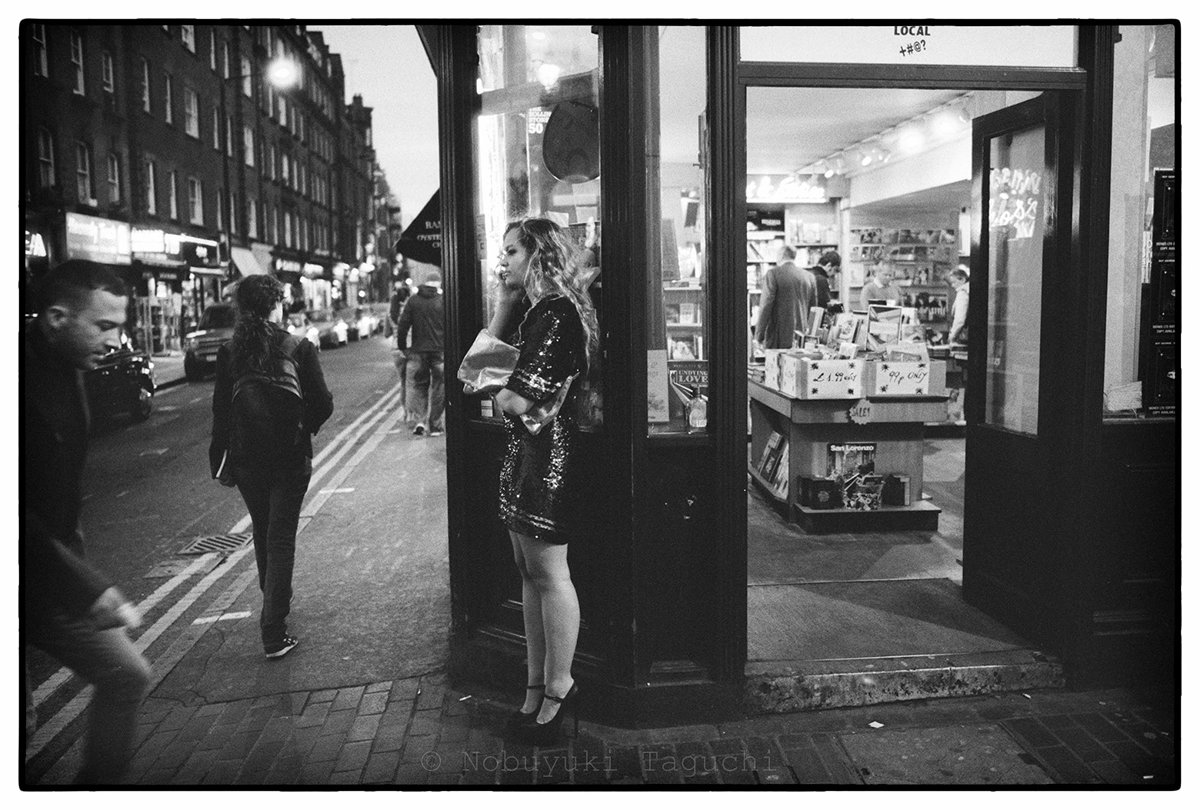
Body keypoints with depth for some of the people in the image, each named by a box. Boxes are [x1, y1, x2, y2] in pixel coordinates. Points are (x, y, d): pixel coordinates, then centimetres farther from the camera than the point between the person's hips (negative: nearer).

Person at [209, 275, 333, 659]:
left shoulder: (228, 352, -1)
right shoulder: (300, 348, -8)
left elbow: (220, 409, -1)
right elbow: (323, 404, -8)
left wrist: (218, 457, 7)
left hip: (246, 458, 3)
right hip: (291, 457, -2)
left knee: (263, 533, 21)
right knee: (281, 537, 2)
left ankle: (274, 605, 40)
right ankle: (273, 632, -2)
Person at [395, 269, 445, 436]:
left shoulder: (412, 301, 2)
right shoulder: (443, 301, -3)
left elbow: (402, 325, 2)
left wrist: (401, 347, 9)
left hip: (418, 351, 2)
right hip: (439, 351, -1)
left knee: (418, 385, 12)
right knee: (438, 388, 7)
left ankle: (418, 420, -4)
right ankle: (435, 425, 9)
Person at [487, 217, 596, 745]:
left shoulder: (556, 315, -17)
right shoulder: (536, 312, 15)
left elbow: (520, 400, -21)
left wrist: (500, 396, 1)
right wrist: (504, 303, 7)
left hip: (547, 453, -10)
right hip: (523, 451, 10)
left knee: (548, 572, 0)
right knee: (529, 570, 14)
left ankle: (558, 689, 15)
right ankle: (538, 684, 26)